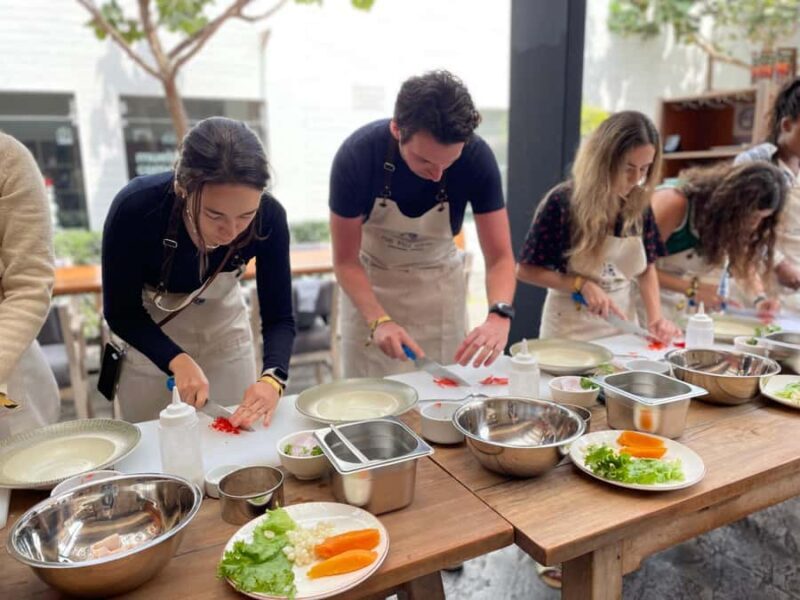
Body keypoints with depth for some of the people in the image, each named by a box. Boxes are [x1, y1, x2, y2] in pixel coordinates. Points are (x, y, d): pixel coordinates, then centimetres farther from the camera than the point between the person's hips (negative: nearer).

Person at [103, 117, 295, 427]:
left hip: (226, 333, 2)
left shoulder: (268, 217, -28)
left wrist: (272, 378, -38)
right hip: (148, 336, -1)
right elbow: (121, 312, -19)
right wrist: (178, 361, -34)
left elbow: (279, 317, -20)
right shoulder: (136, 207, -33)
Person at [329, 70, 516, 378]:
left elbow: (500, 257, -20)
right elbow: (346, 260, -19)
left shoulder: (477, 157, -25)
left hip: (439, 283, 1)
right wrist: (379, 320, -34)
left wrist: (499, 315, -40)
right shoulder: (357, 154, -28)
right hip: (369, 283, -1)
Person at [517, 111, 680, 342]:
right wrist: (582, 284, -20)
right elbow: (526, 270, -11)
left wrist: (655, 318, -6)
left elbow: (646, 268, 8)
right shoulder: (562, 202, -17)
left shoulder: (638, 203, -2)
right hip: (571, 331, -4)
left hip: (623, 329, 4)